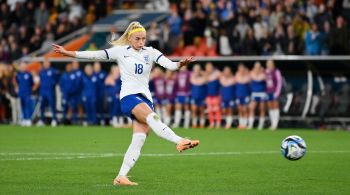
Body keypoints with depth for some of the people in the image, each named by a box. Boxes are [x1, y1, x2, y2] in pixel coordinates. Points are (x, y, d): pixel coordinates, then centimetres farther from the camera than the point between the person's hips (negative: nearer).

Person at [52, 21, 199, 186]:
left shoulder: (150, 53, 12)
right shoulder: (120, 51, 7)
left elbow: (168, 64, -2)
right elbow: (95, 55, 8)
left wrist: (179, 64, -25)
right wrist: (67, 52, 5)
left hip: (145, 98, 4)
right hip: (129, 96, -4)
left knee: (139, 139, -10)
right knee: (152, 117, -32)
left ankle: (121, 176, -9)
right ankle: (180, 141, -50)